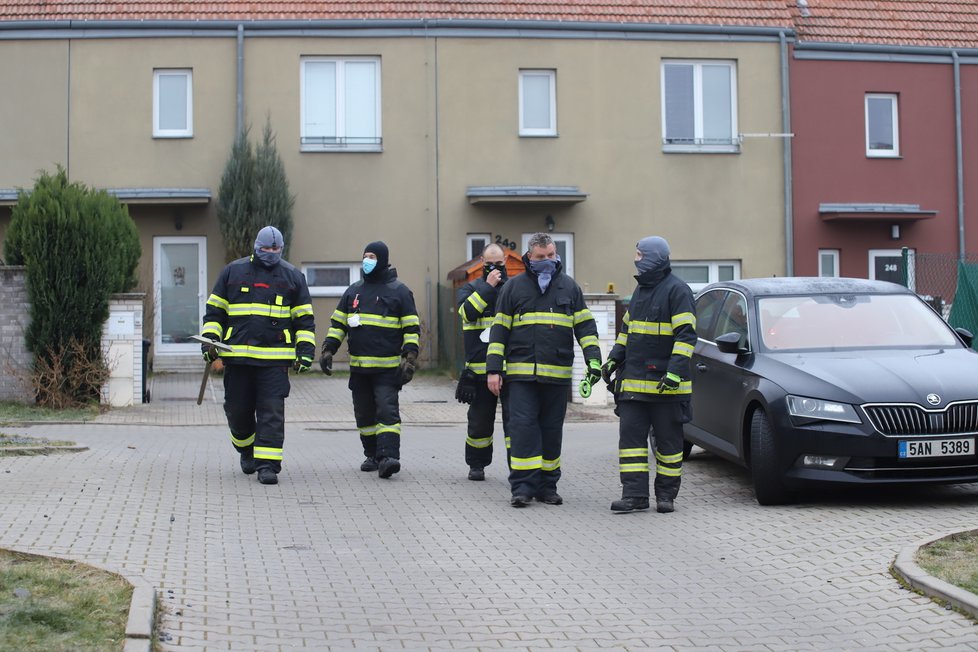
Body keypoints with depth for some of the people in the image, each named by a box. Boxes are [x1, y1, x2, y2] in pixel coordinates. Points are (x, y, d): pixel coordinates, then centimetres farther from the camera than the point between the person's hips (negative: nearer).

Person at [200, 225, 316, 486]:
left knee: (272, 412, -7)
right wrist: (209, 340, 2)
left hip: (275, 358, -1)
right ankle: (247, 449, 34)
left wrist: (305, 351, 2)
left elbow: (304, 319, 11)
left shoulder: (293, 276, 9)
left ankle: (267, 465, -6)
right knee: (237, 410, 8)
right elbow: (214, 311, 13)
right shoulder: (233, 271, 10)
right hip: (237, 356, 1)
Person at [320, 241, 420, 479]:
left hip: (387, 369, -5)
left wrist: (409, 359, -10)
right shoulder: (353, 291, 14)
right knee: (364, 414, 10)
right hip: (358, 368, 5)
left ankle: (388, 456, -21)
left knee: (387, 411, -15)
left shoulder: (399, 291, 1)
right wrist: (328, 350, 7)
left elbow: (412, 329, -1)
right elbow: (337, 324, 18)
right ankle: (372, 456, 20)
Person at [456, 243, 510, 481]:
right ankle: (477, 464, 22)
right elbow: (468, 312, -13)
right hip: (480, 369, 0)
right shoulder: (471, 289, 9)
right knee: (480, 421, 8)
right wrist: (487, 287, -12)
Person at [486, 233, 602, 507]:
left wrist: (593, 359, -4)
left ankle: (547, 485, 15)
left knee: (552, 430, 7)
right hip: (521, 373, -2)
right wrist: (493, 369, -1)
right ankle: (522, 486, -6)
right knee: (522, 427, -9)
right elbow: (499, 330, 6)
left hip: (557, 373, 2)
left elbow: (585, 326, 10)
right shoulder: (514, 287, 6)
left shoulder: (569, 286, 10)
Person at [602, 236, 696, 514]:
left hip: (666, 384, -7)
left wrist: (675, 371, -22)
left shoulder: (676, 290, -9)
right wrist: (613, 359, 16)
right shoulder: (640, 289, 17)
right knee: (631, 436, 0)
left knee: (668, 440, 3)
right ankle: (635, 494, 1)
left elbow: (686, 334, -15)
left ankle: (666, 495, 12)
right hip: (633, 381, 7)